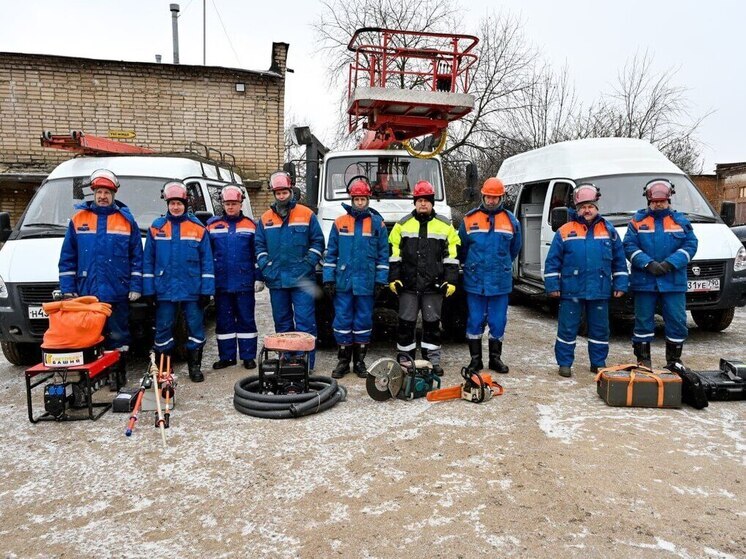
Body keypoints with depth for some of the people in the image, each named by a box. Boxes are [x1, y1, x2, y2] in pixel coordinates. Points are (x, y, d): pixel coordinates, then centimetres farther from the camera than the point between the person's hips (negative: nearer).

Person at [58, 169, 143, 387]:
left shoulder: (126, 220, 5)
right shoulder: (78, 220, 8)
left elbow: (137, 257, 4)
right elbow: (67, 257, 9)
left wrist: (135, 286, -3)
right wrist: (67, 289, 2)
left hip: (118, 293, -1)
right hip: (86, 292, 2)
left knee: (118, 335, 6)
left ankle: (119, 373, 16)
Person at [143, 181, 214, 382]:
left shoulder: (198, 228, 2)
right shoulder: (156, 227, 5)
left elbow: (207, 261, 1)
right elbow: (148, 261, 6)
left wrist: (207, 290, -4)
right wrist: (149, 290, 1)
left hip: (192, 289, -1)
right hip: (164, 289, 1)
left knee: (195, 326, 3)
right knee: (163, 328, 7)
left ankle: (195, 366, 16)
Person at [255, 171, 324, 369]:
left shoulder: (306, 215, 2)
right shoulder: (265, 219, 10)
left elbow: (317, 242, 3)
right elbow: (259, 246, 12)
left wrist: (308, 264, -8)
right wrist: (266, 267, -3)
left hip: (302, 280, -3)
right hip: (276, 280, 4)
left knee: (305, 320, -5)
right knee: (282, 321, 12)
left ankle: (306, 360, 2)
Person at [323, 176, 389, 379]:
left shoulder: (378, 223, 4)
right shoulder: (339, 222, 6)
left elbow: (383, 254, 3)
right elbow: (331, 253, 7)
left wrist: (380, 281, -2)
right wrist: (328, 278, 0)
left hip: (366, 284, 0)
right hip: (343, 282, 1)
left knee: (363, 322, 7)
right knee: (342, 321, 4)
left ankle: (359, 361, 19)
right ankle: (343, 360, 16)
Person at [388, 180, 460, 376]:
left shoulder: (445, 226, 6)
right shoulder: (403, 224, 7)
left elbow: (451, 256, 4)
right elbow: (394, 255, 6)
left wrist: (450, 281, -2)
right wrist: (393, 279, -1)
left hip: (434, 286, 0)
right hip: (408, 285, 0)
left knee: (432, 323, 8)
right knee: (406, 323, 4)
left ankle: (433, 360, 17)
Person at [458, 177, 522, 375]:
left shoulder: (511, 221, 5)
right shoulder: (469, 219, 2)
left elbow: (514, 249, 17)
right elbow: (461, 248, 12)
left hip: (500, 282, 1)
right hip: (474, 281, -1)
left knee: (498, 322, 7)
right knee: (475, 321, 4)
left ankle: (495, 358, 21)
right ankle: (475, 359, 15)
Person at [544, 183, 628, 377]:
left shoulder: (609, 230, 8)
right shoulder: (564, 231, 1)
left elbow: (619, 261, 11)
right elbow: (552, 261, 0)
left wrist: (620, 285, 6)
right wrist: (553, 285, -5)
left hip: (600, 291, 2)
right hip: (571, 291, -2)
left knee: (600, 329, 11)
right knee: (567, 328, 4)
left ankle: (598, 363, 25)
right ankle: (564, 363, 15)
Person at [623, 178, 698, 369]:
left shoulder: (681, 221, 9)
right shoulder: (638, 221, 5)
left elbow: (690, 245, 2)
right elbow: (629, 246, -2)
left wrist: (670, 263, -12)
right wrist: (648, 263, -16)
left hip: (674, 282, 1)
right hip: (644, 281, -1)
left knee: (677, 321, 3)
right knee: (643, 321, 4)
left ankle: (674, 360, 18)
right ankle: (643, 359, 15)